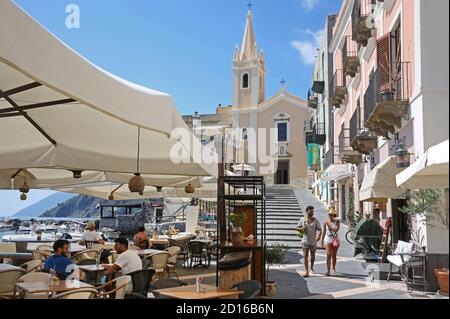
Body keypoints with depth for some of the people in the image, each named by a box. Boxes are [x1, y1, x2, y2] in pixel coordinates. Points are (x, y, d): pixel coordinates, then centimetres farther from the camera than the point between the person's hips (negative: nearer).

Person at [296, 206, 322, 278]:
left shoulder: (315, 220, -1)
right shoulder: (302, 220, 3)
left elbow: (319, 229, -6)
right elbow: (297, 228, 10)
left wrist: (318, 236, -26)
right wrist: (301, 229, -13)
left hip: (313, 241, 0)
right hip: (305, 241, 0)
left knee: (313, 256, 13)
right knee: (305, 256, -9)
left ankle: (312, 267, 40)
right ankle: (307, 272, -9)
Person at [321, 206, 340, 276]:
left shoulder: (337, 222, -1)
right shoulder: (326, 222, 3)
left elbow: (336, 229, -18)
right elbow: (324, 232, 10)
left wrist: (329, 225, -17)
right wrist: (322, 241, 11)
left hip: (335, 240, 0)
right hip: (328, 240, 0)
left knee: (334, 255, 11)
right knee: (329, 255, -11)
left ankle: (333, 268, 32)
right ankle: (328, 271, -15)